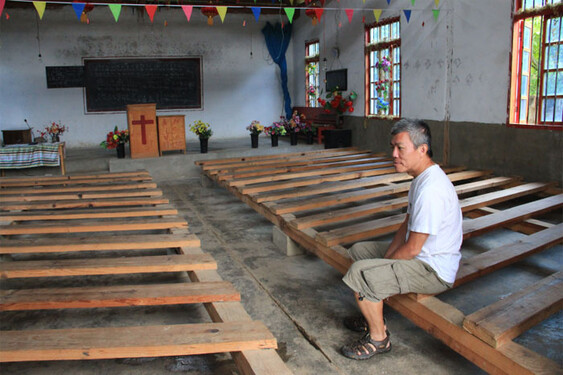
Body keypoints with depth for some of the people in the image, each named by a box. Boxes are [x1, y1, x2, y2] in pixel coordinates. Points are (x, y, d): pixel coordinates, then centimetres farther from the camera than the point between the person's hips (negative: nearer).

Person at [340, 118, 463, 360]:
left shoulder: (430, 190, -29)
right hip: (423, 256, 11)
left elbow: (412, 249, -26)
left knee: (359, 274, -23)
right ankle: (372, 317, 27)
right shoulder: (421, 178, 6)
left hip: (434, 271, -11)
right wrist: (386, 257, 3)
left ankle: (378, 338, -1)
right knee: (358, 251, 18)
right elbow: (407, 225, 12)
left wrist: (385, 264, -10)